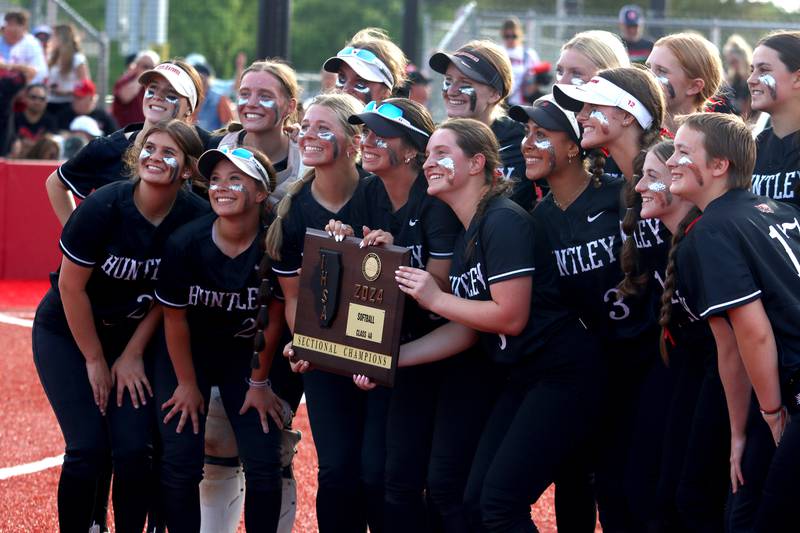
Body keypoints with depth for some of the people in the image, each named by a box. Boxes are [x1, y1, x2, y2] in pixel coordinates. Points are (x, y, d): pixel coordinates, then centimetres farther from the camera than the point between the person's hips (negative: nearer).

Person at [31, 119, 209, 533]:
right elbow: (71, 286, -16)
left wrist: (133, 354, -4)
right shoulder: (104, 207, -24)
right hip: (67, 332, -3)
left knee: (133, 449, -7)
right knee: (88, 449, -10)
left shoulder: (195, 218, -16)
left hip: (132, 334, 3)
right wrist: (95, 360, -10)